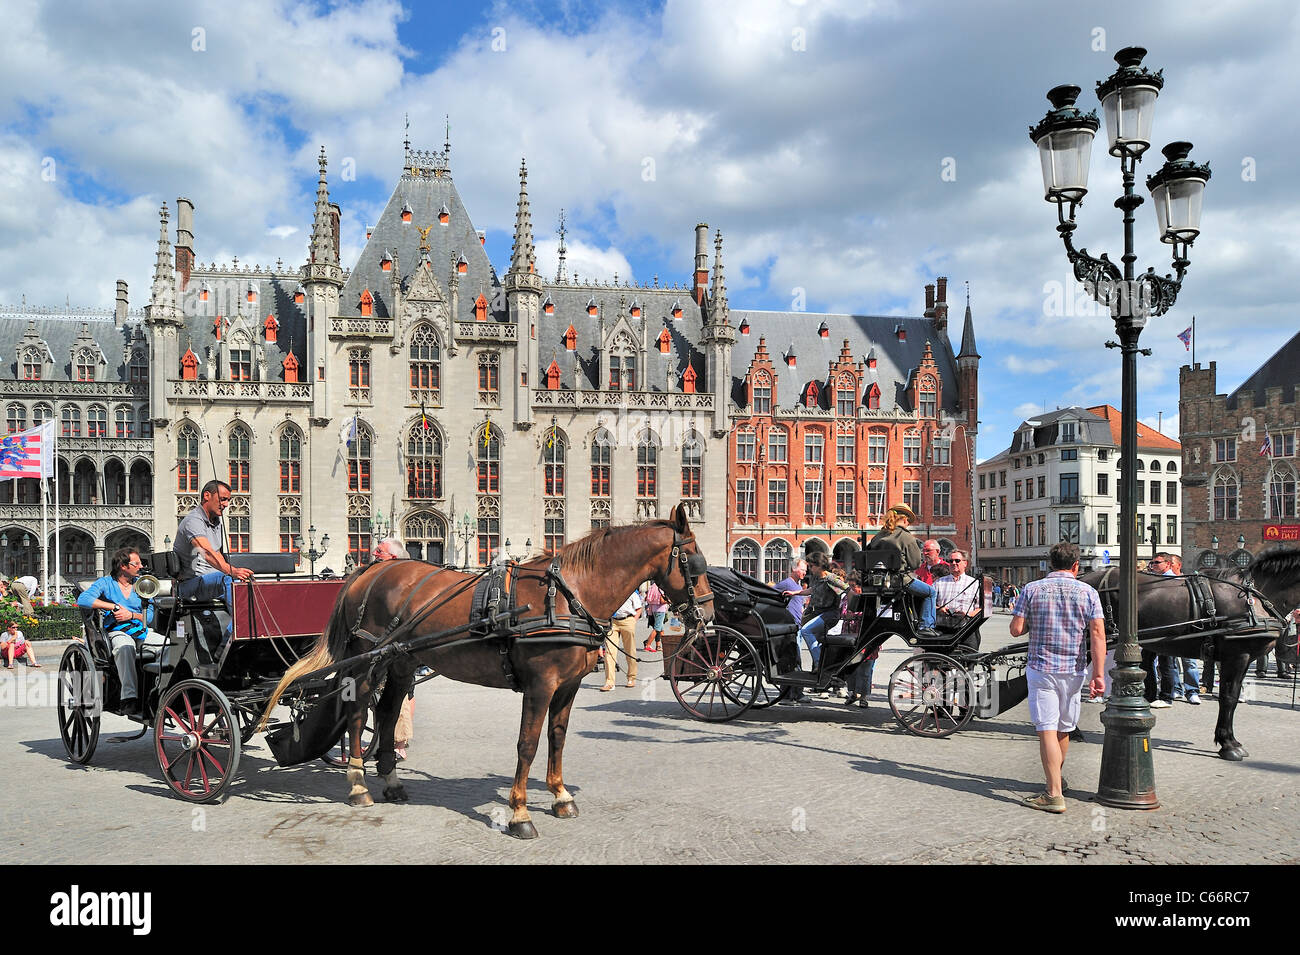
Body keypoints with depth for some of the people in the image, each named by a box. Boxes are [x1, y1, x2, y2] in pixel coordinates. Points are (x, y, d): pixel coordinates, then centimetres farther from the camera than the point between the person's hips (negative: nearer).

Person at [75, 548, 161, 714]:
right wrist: (114, 607, -13)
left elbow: (149, 616, 12)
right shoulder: (106, 583, 6)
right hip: (116, 632, -5)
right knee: (125, 647, -40)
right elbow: (82, 600, -12)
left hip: (142, 631, 5)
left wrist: (131, 615, -8)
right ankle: (129, 698, -45)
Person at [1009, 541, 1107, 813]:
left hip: (1041, 668, -3)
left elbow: (1016, 630, -6)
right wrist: (1098, 675, -9)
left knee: (1047, 730, -5)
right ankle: (1057, 778, 38)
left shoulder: (1032, 589, -2)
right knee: (1064, 729, 19)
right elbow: (1098, 634, -8)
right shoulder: (1087, 592, 1)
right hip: (1073, 670, 3)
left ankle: (1054, 794, -11)